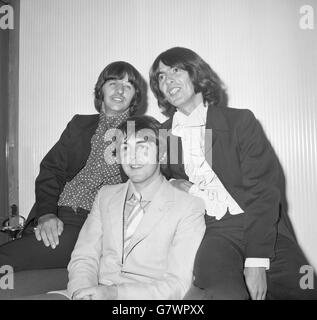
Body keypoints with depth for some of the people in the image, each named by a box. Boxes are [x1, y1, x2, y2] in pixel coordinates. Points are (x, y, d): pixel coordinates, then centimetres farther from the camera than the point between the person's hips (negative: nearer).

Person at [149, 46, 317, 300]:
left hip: (263, 231, 1)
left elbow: (263, 190, -4)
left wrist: (256, 261, -14)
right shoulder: (162, 134, 12)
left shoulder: (240, 121, 3)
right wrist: (172, 186, -6)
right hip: (214, 234, 0)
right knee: (224, 292, -29)